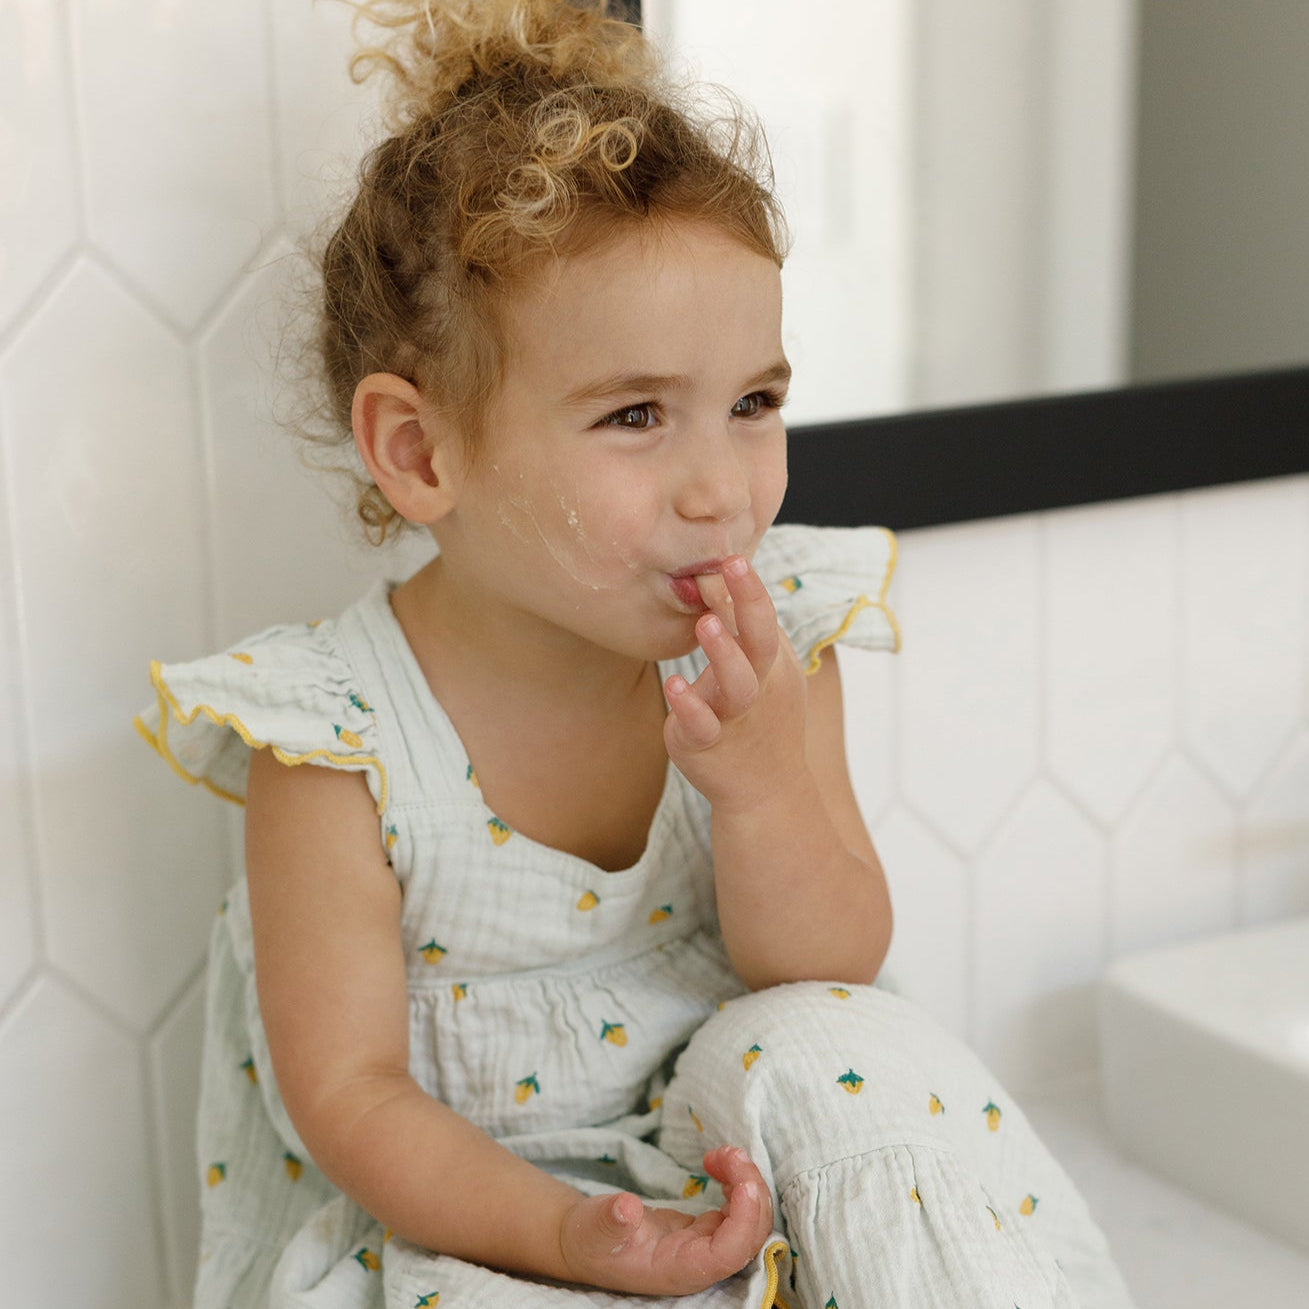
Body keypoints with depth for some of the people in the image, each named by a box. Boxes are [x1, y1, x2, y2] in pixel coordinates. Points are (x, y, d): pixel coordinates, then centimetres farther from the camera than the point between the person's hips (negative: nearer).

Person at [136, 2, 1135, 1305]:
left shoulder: (773, 648, -10)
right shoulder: (332, 740, -19)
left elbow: (834, 971, -9)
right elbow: (348, 1090, -14)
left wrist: (761, 785, -28)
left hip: (723, 1152, 4)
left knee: (835, 1053, -25)